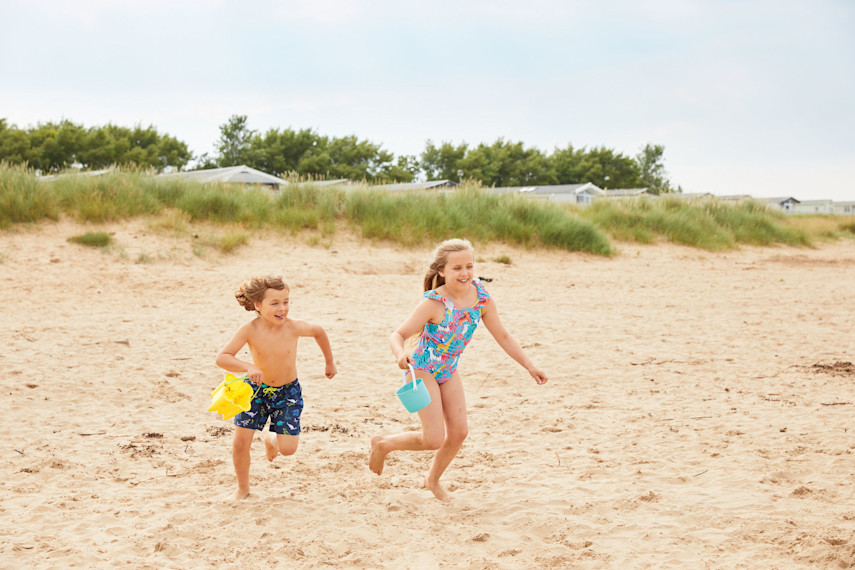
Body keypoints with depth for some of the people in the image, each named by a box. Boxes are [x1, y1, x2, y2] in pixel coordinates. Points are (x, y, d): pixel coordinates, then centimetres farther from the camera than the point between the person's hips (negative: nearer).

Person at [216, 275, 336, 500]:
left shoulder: (293, 327, -21)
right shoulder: (250, 330, -23)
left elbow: (319, 331, 1)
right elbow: (222, 358, -27)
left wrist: (329, 362, 13)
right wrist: (249, 367, -43)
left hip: (288, 392, 0)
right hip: (257, 389, 0)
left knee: (288, 448, -6)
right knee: (240, 443, -5)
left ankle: (270, 439, 32)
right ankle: (243, 488, 20)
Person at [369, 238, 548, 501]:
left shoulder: (482, 299, -12)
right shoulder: (433, 303, -27)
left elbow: (503, 336, 0)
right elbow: (398, 334, -27)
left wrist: (530, 366, -3)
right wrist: (400, 353, -50)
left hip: (449, 371, 6)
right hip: (422, 370, -6)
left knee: (459, 431, 2)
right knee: (434, 439, -10)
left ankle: (433, 479, 29)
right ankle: (383, 444, 17)